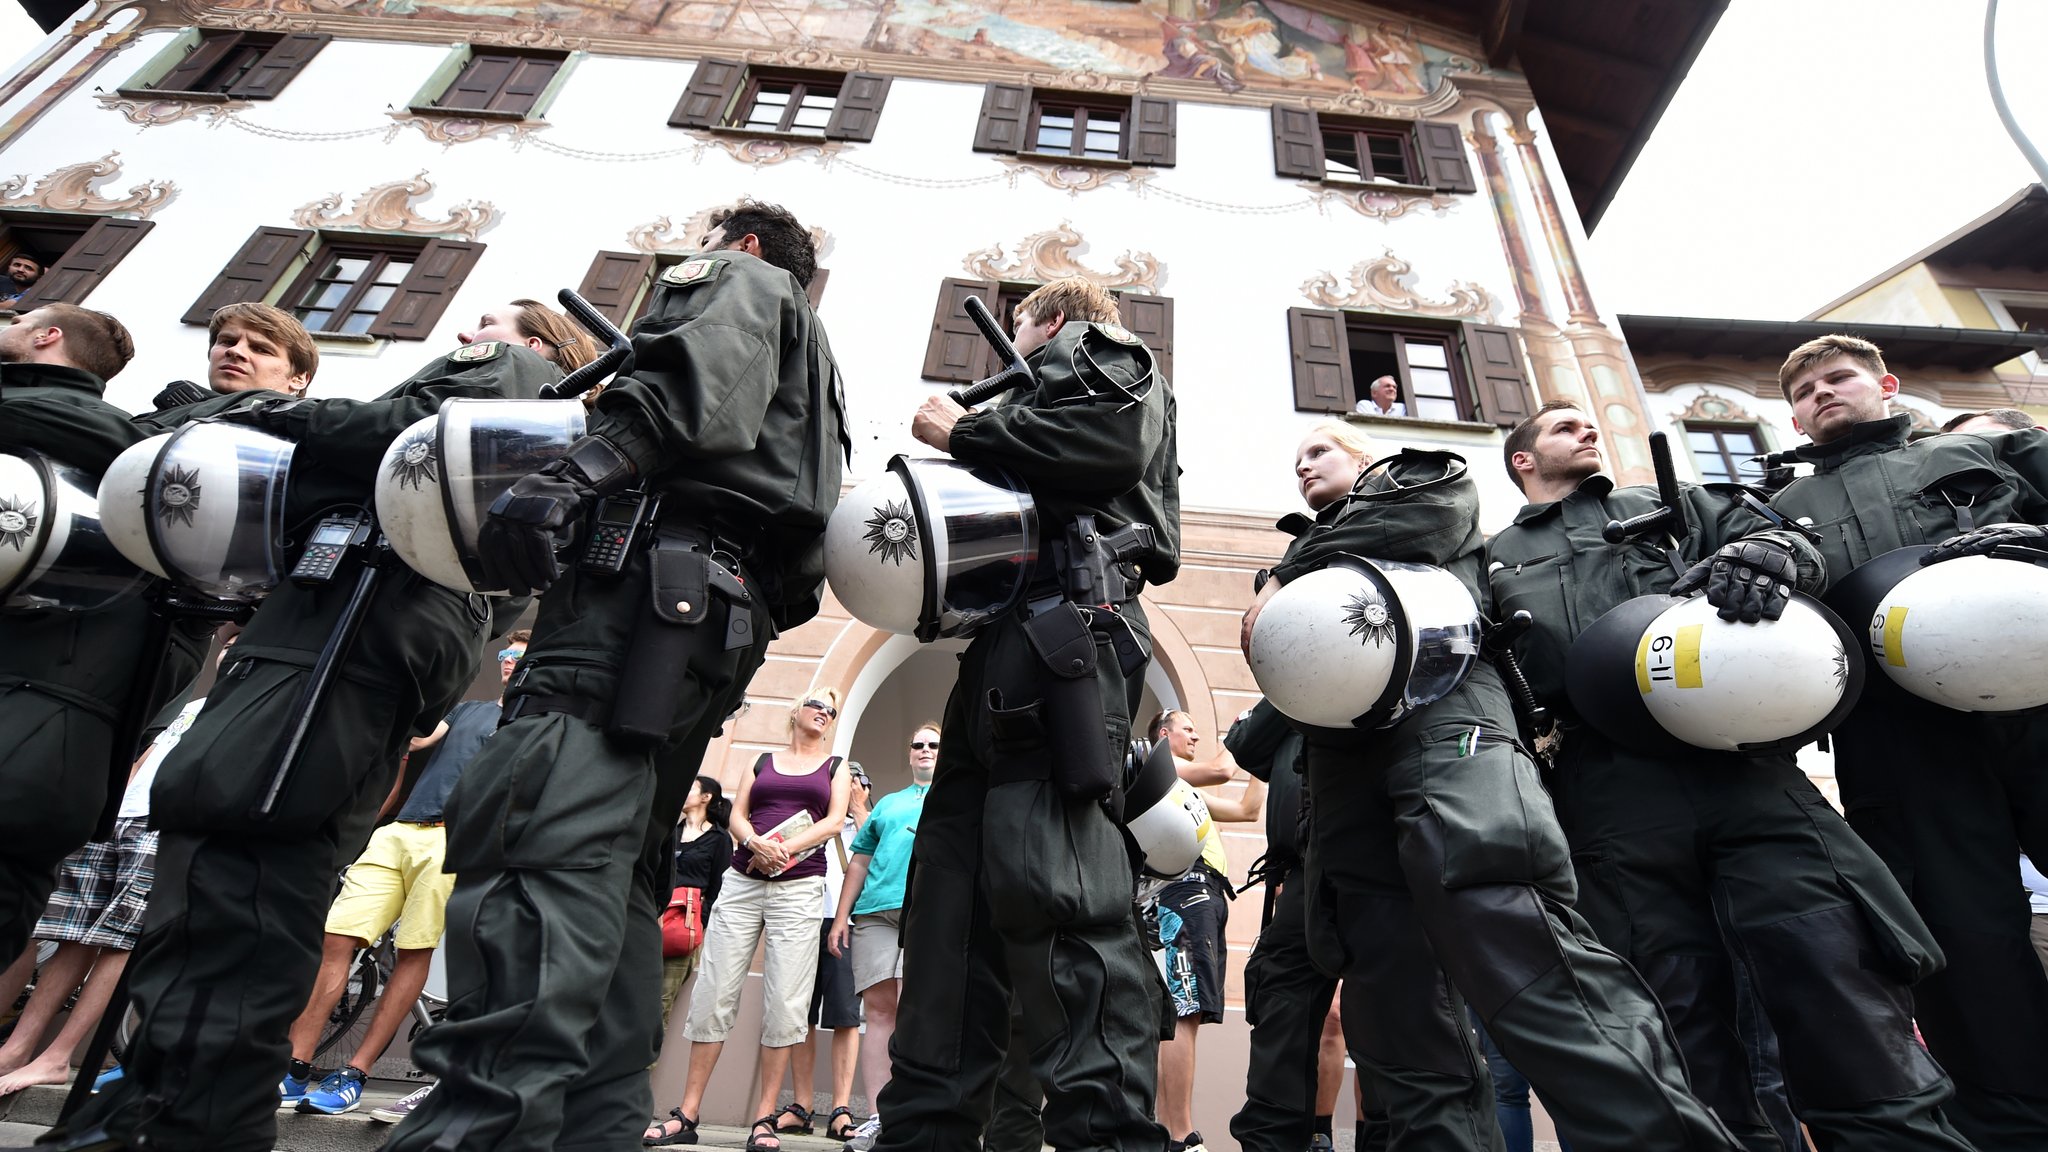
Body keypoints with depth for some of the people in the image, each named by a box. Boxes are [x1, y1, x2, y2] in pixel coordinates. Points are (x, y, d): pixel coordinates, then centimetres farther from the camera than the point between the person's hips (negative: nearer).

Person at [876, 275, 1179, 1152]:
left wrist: (964, 433, 0)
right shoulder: (1040, 391, 39)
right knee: (952, 890, 4)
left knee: (1046, 884, -19)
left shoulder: (1100, 350, 15)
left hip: (1066, 617, -9)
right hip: (1006, 640, 9)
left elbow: (1116, 435, -9)